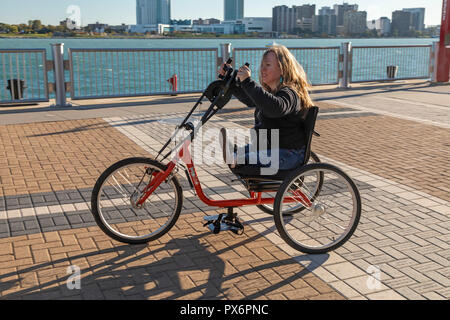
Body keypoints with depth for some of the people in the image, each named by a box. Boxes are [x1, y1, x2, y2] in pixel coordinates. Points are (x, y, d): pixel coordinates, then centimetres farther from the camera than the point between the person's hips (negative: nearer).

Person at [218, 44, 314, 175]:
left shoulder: (291, 93, -19)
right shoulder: (270, 91, 14)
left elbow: (276, 108, -42)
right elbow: (248, 99, 27)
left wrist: (248, 82, -41)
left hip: (287, 154, -10)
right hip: (268, 147, 10)